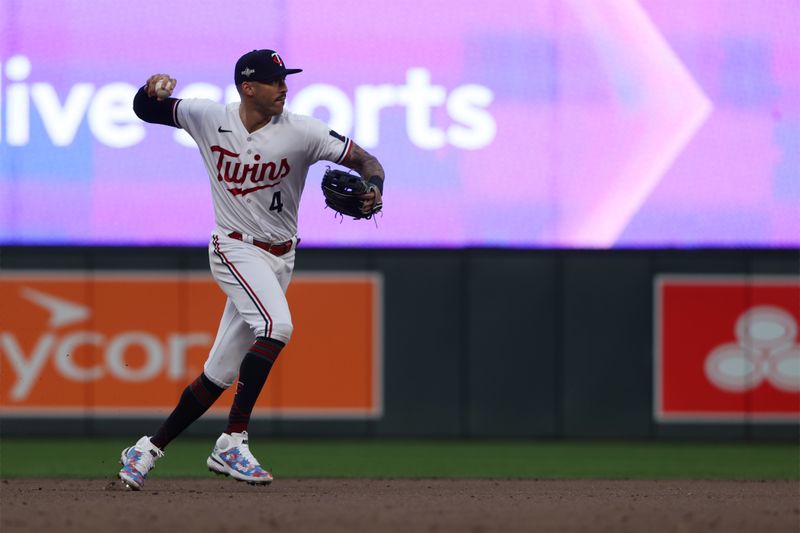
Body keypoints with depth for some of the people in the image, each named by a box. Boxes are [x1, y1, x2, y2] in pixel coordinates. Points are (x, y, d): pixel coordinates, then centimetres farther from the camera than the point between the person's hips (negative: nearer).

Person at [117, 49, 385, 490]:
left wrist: (372, 187, -31)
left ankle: (149, 450, 17)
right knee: (277, 325, -30)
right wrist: (154, 88, -18)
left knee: (220, 374, 4)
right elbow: (144, 110, 5)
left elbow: (365, 160, -8)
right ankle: (232, 442, -25)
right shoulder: (209, 118, -5)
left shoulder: (301, 132, -9)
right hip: (235, 250, -3)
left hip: (279, 257, 3)